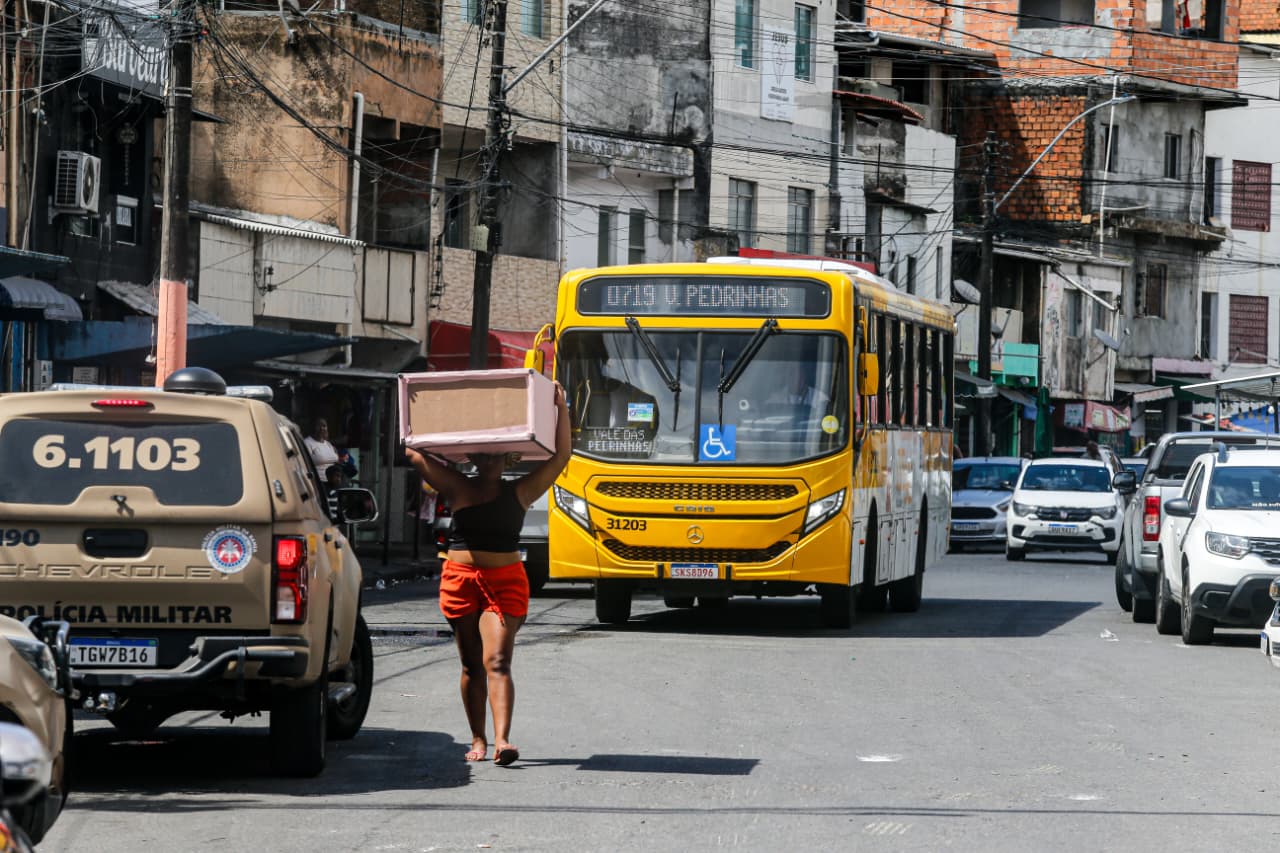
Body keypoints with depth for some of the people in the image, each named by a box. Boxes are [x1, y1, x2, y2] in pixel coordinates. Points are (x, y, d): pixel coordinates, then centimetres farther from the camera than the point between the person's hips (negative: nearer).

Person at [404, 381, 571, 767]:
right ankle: (478, 740, 17)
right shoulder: (458, 488, 7)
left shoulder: (519, 492, 4)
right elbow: (413, 452, 9)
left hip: (505, 581, -2)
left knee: (497, 661, -14)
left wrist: (560, 408, -4)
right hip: (460, 578, 2)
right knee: (471, 665, 9)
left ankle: (502, 739, -24)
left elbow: (561, 455, 1)